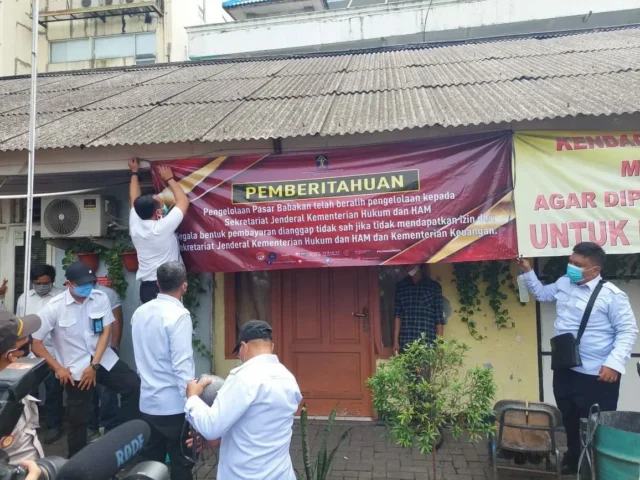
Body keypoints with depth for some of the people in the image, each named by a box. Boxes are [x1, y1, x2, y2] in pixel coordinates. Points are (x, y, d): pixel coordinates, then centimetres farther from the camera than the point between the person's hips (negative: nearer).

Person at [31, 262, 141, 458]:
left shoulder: (101, 298, -8)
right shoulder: (54, 307, -14)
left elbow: (105, 333, -6)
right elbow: (34, 341, -8)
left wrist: (94, 365, -13)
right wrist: (58, 368, -9)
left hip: (104, 360, 2)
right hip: (75, 368, -2)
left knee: (134, 386, -14)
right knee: (78, 420, 9)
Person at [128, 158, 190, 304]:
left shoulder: (135, 225, 2)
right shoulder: (162, 227, -15)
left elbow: (134, 199, 20)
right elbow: (184, 201, -4)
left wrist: (134, 172, 31)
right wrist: (169, 179, 9)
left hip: (146, 287, 7)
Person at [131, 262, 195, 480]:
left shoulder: (140, 312, 4)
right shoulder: (179, 315, -17)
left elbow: (141, 355, 14)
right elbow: (182, 365, -21)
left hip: (147, 402, 7)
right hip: (174, 405, -6)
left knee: (151, 462, 16)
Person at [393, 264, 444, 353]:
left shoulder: (434, 286, 5)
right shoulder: (400, 286, 11)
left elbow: (439, 318, 3)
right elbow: (397, 315, 8)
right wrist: (395, 341, 2)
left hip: (428, 343, -1)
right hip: (405, 343, 2)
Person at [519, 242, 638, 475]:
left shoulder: (611, 295, -15)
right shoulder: (563, 284, 4)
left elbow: (627, 331, -14)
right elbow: (541, 294, 23)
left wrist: (614, 363, -23)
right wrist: (528, 271, 13)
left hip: (596, 375, -7)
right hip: (564, 370, 7)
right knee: (570, 419, 22)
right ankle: (574, 459, 43)